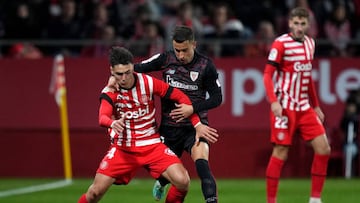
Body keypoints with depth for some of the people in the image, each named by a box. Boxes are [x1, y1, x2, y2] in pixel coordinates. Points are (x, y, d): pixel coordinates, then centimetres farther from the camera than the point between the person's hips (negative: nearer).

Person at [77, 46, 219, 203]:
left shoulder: (148, 82, -8)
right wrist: (113, 123, -54)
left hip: (152, 145, 1)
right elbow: (103, 117, -29)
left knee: (182, 181, -19)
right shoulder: (109, 92, -11)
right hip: (122, 148, -1)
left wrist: (197, 124, -3)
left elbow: (180, 97, 0)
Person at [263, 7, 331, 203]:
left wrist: (316, 106, 20)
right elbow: (267, 75, -12)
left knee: (323, 148, -1)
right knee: (281, 152, -7)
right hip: (285, 106, -7)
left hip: (304, 107, 7)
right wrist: (274, 102, -24)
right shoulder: (281, 44, -10)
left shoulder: (310, 43, 11)